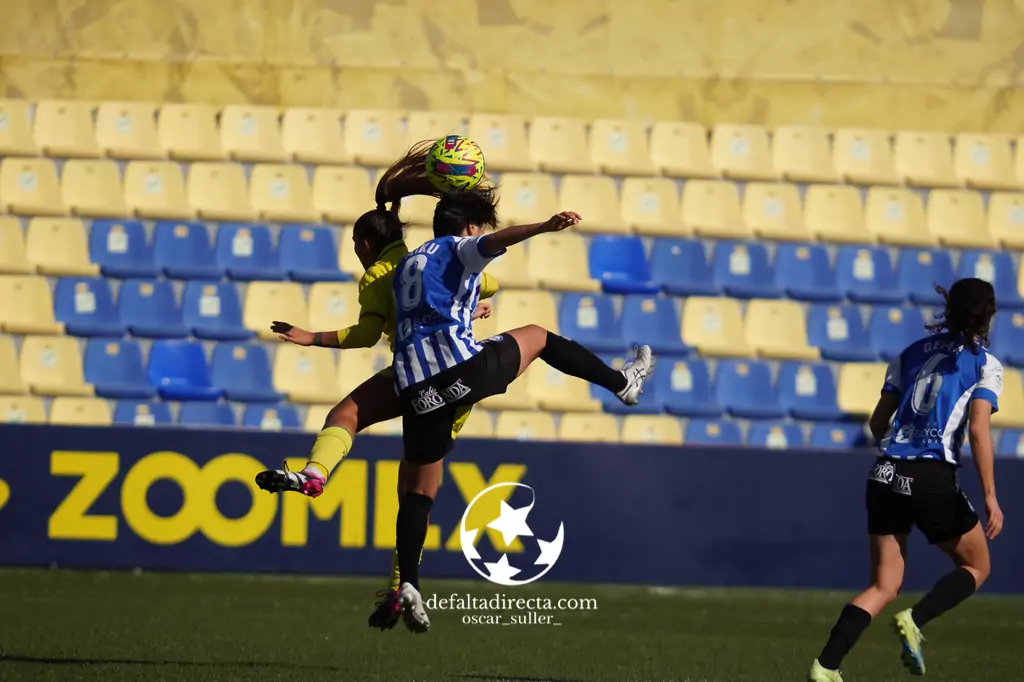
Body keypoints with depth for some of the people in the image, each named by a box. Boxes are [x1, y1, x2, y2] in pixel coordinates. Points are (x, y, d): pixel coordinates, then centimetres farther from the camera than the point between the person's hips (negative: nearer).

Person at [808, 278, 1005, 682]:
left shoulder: (912, 353, 15)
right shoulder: (984, 365, 1)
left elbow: (877, 423, 16)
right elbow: (978, 429, -12)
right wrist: (990, 497, -12)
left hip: (886, 477, 5)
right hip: (933, 481, -5)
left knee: (884, 586, 9)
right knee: (976, 566, 17)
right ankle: (914, 621, -7)